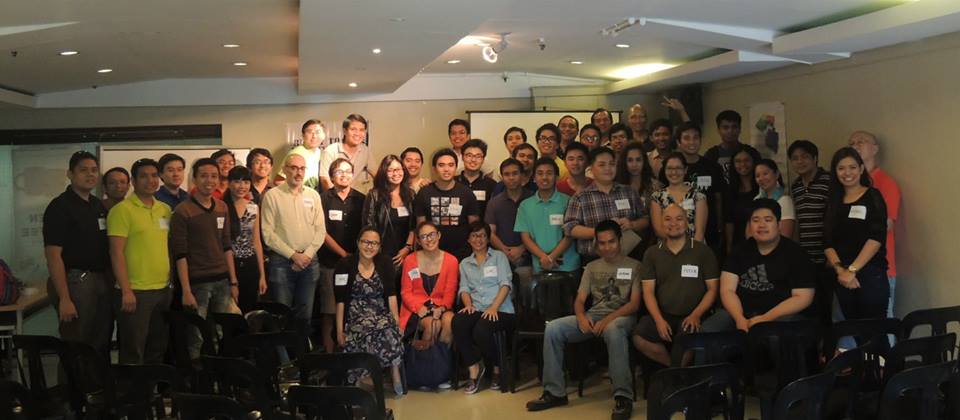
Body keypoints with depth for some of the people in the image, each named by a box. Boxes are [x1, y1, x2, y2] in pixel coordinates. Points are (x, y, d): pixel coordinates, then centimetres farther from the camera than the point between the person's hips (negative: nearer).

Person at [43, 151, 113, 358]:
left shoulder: (99, 206, 13)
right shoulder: (60, 207, -9)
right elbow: (53, 255, -15)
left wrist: (112, 282, 10)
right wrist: (64, 299, -20)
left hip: (103, 281, 7)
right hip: (75, 281, -7)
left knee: (102, 347, 11)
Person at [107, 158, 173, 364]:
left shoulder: (165, 210, 11)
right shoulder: (122, 210, -8)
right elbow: (116, 253, -12)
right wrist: (126, 291, -16)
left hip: (163, 290, 6)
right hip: (135, 292, -6)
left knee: (157, 351, 15)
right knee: (133, 355, 1)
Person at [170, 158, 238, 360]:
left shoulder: (222, 208, 10)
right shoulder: (182, 211, -6)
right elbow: (180, 254, -9)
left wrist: (233, 281, 11)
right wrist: (186, 291, -13)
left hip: (222, 282, 5)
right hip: (197, 283, -5)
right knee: (196, 340, -3)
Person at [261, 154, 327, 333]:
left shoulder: (313, 195, 8)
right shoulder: (272, 195, -3)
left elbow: (320, 230, 6)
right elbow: (268, 233, -8)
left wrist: (307, 255, -7)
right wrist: (293, 255, -11)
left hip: (309, 261, 3)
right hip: (281, 261, -3)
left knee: (305, 314, 9)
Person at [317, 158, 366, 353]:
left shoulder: (360, 200, 10)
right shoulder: (323, 199, 1)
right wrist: (344, 254, -6)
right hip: (330, 263, -2)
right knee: (329, 312, -2)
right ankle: (329, 354, 5)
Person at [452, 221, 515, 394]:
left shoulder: (499, 257, 13)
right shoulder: (465, 263, 24)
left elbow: (505, 284, 0)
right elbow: (464, 288, 13)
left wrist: (494, 307, -16)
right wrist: (468, 304, -11)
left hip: (500, 310, -3)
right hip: (476, 310, 3)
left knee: (481, 330, -34)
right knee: (458, 321, -31)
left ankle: (497, 368, -6)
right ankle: (473, 368, -18)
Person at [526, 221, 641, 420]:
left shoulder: (634, 266, 5)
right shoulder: (592, 267, 19)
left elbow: (634, 304, -5)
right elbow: (579, 300, 12)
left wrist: (608, 319, -19)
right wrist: (581, 317, -12)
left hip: (622, 316, -5)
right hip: (593, 315, 5)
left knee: (613, 330, -42)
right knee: (553, 329, -19)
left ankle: (623, 396, -36)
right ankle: (554, 392, -13)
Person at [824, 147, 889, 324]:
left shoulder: (873, 197, 2)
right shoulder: (833, 202, 13)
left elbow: (877, 237, -10)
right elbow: (827, 243, 4)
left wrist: (852, 269, -16)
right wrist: (840, 270, -12)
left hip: (871, 274, -4)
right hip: (842, 277, 4)